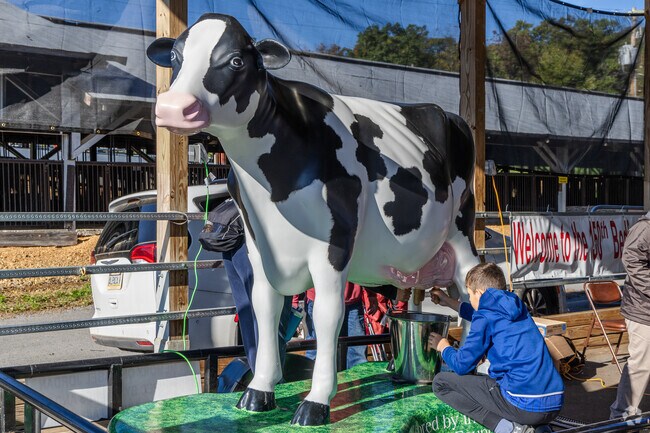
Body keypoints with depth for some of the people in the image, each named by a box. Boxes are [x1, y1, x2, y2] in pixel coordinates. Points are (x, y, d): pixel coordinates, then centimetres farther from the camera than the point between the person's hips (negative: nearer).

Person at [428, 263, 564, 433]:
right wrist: (449, 302, 48)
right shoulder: (517, 308, 17)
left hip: (523, 406, -8)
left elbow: (461, 365, 0)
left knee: (441, 382, 4)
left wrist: (443, 347, 21)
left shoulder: (486, 318, -5)